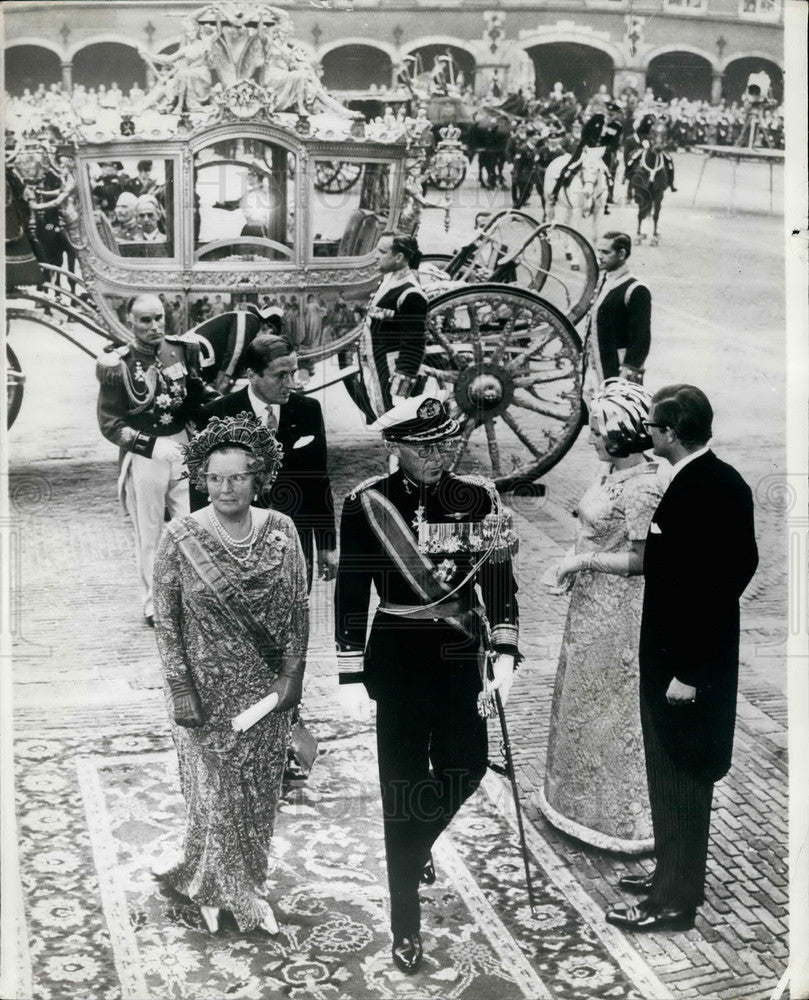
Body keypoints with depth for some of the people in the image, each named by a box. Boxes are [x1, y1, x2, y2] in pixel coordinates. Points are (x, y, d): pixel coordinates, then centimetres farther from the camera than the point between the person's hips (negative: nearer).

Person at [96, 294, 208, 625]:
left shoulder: (184, 350, 0)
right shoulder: (117, 365, -11)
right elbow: (110, 424, -7)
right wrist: (153, 446, -14)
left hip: (183, 450, 3)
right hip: (143, 457, -3)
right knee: (149, 535, 7)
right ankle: (153, 605, 20)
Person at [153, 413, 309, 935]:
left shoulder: (281, 531, -6)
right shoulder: (181, 537, -12)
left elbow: (299, 609, -1)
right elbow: (166, 618, -8)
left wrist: (292, 675, -6)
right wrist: (180, 689, -10)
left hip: (267, 686, 2)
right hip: (207, 686, -2)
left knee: (260, 786, 15)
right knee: (215, 788, 9)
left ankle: (246, 879, 38)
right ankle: (229, 891, 31)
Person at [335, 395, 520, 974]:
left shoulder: (477, 496, -3)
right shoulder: (369, 504, -11)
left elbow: (499, 575, 3)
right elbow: (351, 593, -8)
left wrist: (505, 652, -3)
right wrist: (353, 676, -8)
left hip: (459, 655, 3)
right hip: (399, 659, -3)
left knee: (466, 769, 13)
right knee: (404, 787, 4)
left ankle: (418, 845, 48)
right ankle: (406, 928, 18)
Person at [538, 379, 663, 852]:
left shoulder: (642, 488, -23)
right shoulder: (613, 470, 5)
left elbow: (639, 560, -23)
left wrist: (584, 560, -16)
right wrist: (577, 561, 2)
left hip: (619, 611, -9)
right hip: (593, 604, 9)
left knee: (615, 708, 4)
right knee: (586, 701, 20)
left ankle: (627, 816, 20)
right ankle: (584, 795, 36)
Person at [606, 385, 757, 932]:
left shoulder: (693, 492, -24)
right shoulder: (725, 480, 5)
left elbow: (700, 587, -25)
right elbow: (744, 562, 12)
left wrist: (686, 672, -20)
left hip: (683, 660, -10)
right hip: (710, 651, 10)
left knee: (678, 780, 2)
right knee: (682, 776, 21)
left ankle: (674, 901, 15)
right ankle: (675, 873, 35)